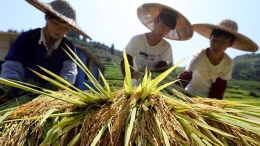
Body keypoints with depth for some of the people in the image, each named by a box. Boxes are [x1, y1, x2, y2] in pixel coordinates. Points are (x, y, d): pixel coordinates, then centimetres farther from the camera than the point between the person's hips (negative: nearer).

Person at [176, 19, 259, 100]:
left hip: (207, 98, 4)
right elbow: (185, 76, -39)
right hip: (190, 94, -3)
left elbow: (219, 86, -4)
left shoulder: (228, 63, -15)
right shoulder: (199, 55, -27)